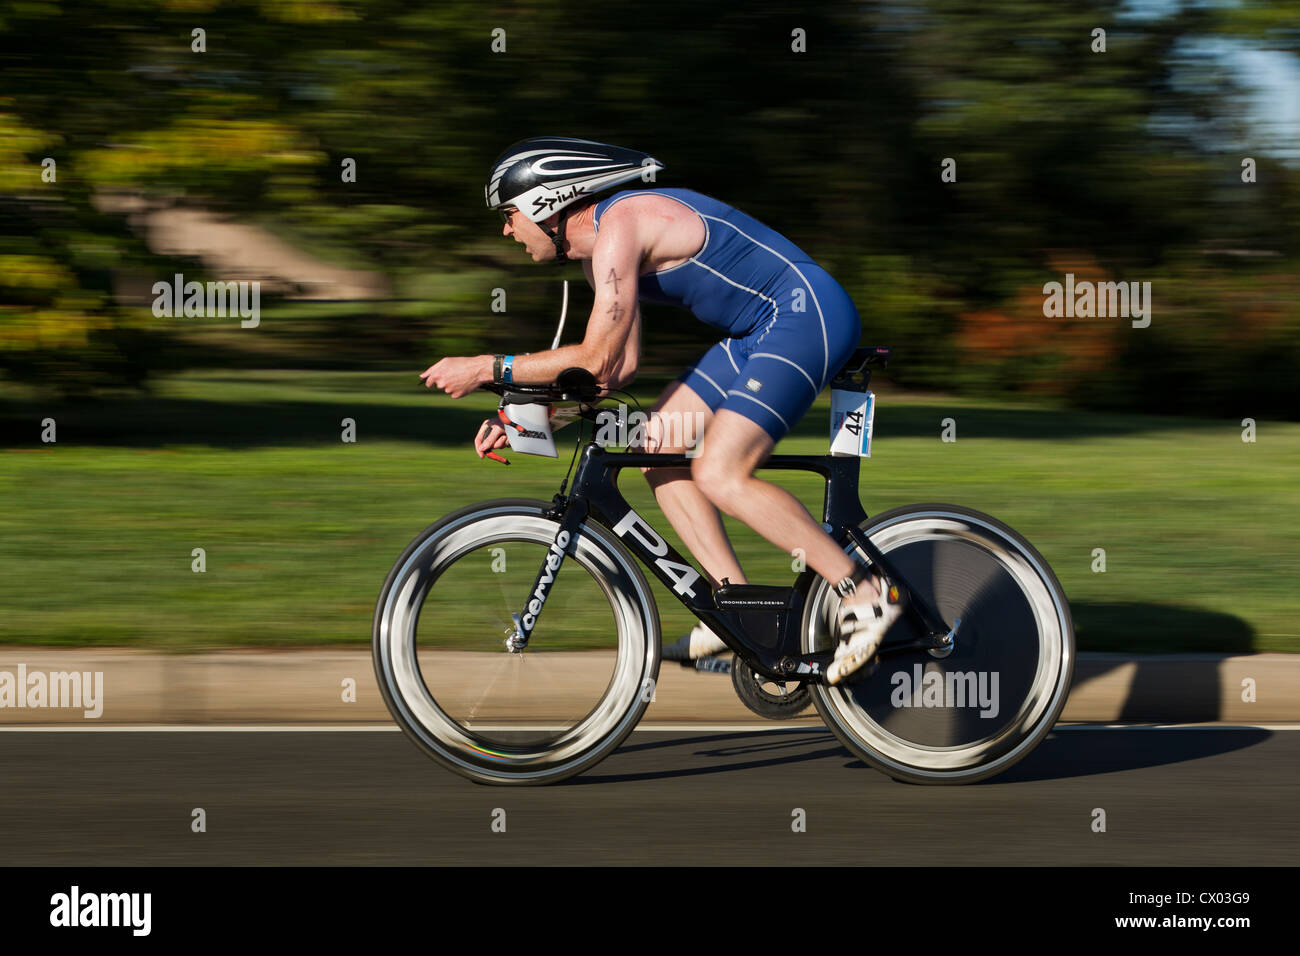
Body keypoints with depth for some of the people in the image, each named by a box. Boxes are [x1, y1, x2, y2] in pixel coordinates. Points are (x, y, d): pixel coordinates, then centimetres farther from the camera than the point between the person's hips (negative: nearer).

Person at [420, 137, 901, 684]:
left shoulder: (619, 225, -19)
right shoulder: (596, 248, 13)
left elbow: (596, 360, -22)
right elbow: (621, 365, 16)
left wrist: (487, 370, -15)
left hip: (807, 314, -10)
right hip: (761, 329, 10)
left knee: (719, 475, -18)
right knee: (658, 451, 5)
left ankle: (864, 594, -13)